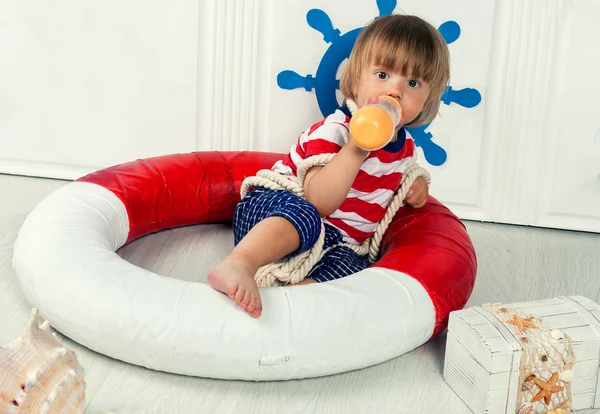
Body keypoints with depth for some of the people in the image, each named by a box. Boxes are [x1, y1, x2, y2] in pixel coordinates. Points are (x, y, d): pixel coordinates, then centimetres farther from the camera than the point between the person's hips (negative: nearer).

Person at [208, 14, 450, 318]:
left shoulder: (404, 146, 8)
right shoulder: (333, 131, -14)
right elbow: (319, 203, -28)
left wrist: (415, 184, 11)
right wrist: (356, 148, -36)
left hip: (331, 245, 6)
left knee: (353, 270, -27)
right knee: (304, 215, -41)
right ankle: (237, 265, -59)